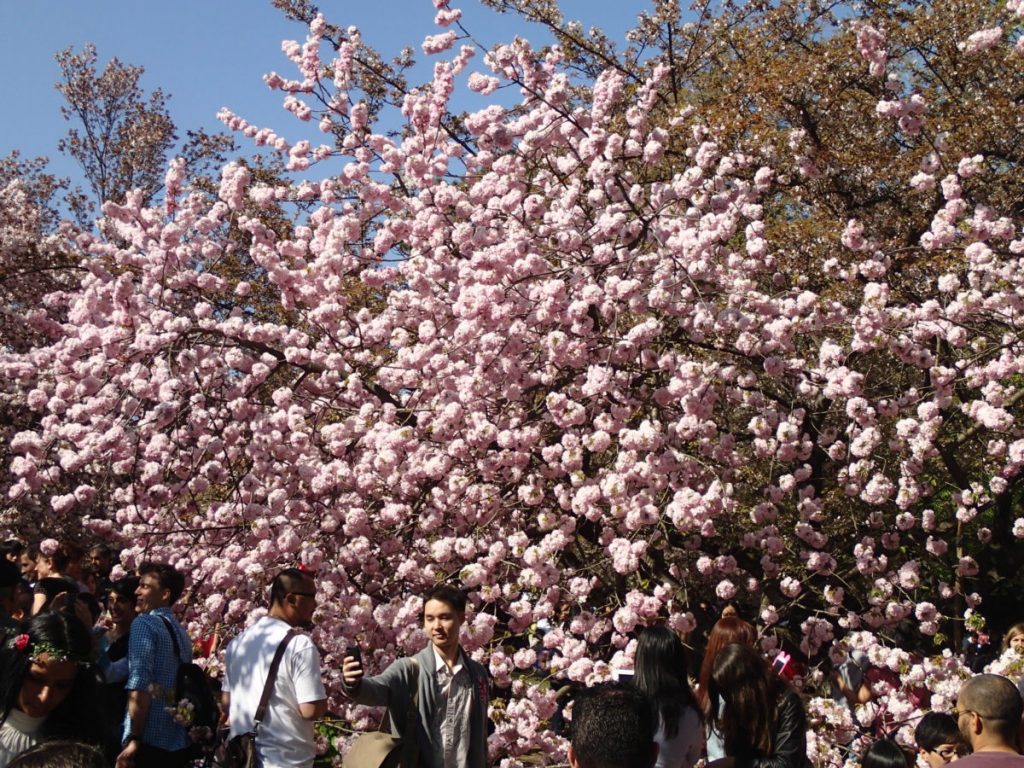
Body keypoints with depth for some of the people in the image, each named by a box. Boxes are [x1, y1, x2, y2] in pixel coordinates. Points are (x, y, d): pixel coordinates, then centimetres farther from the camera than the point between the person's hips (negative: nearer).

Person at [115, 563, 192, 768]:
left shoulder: (144, 624, -8)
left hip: (149, 741, -7)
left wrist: (134, 739, -17)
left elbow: (139, 685, -18)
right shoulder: (181, 632, 16)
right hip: (179, 743, 7)